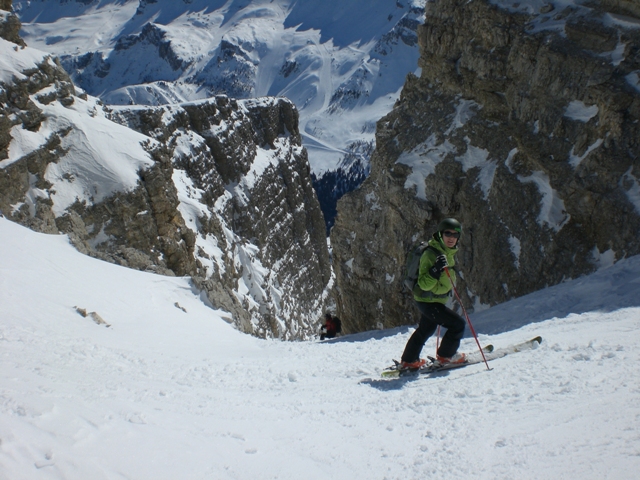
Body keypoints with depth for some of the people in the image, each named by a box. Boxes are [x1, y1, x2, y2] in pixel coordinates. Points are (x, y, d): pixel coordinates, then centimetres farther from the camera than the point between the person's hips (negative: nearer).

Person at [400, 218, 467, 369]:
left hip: (435, 299, 10)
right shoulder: (431, 254, -26)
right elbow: (424, 284, -30)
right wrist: (436, 270, -42)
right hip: (428, 300, -10)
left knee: (426, 329, 24)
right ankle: (446, 355, 12)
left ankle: (409, 361, 38)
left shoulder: (448, 253, 3)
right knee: (458, 324, -7)